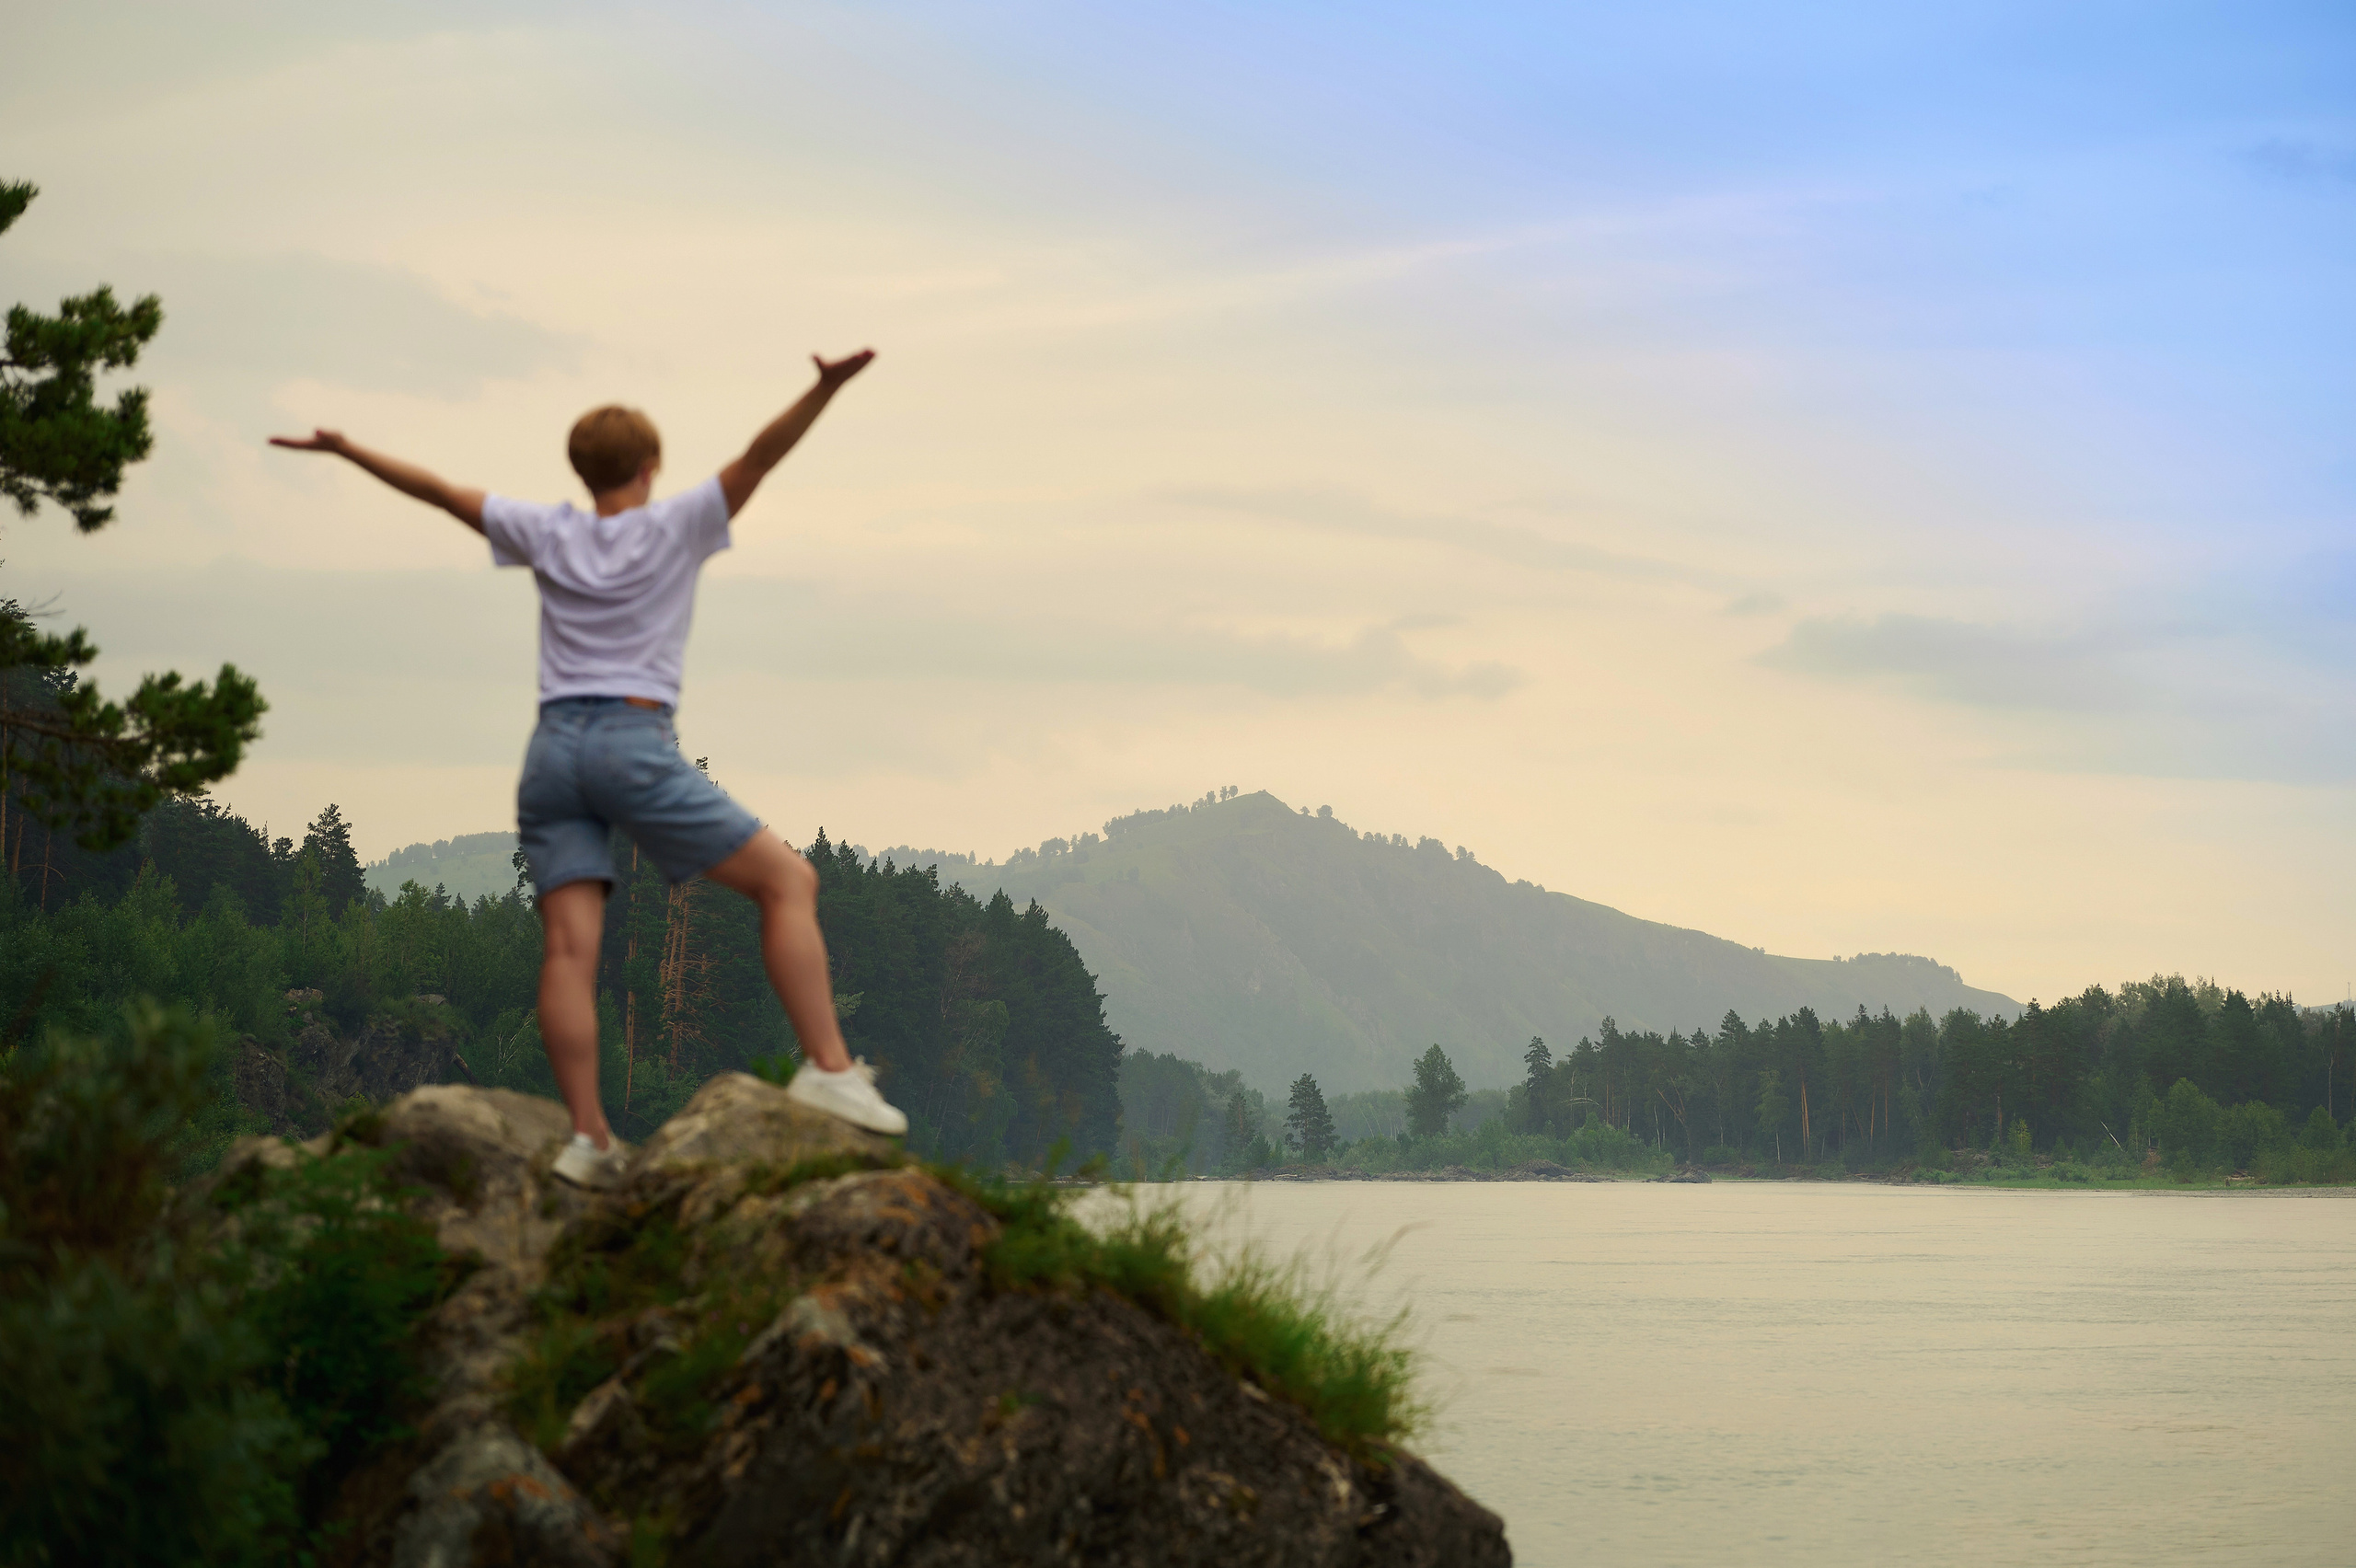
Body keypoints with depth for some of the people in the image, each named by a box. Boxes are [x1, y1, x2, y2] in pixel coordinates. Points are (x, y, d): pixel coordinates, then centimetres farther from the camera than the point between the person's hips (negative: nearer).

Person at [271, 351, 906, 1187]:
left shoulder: (548, 535, 13)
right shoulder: (673, 528, 4)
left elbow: (439, 491, 20)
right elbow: (758, 458, -7)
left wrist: (345, 449, 30)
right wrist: (825, 391, -13)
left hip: (553, 749, 4)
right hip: (637, 747, -4)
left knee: (570, 946, -4)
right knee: (788, 881, 0)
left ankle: (588, 1135, -12)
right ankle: (828, 1068, -12)